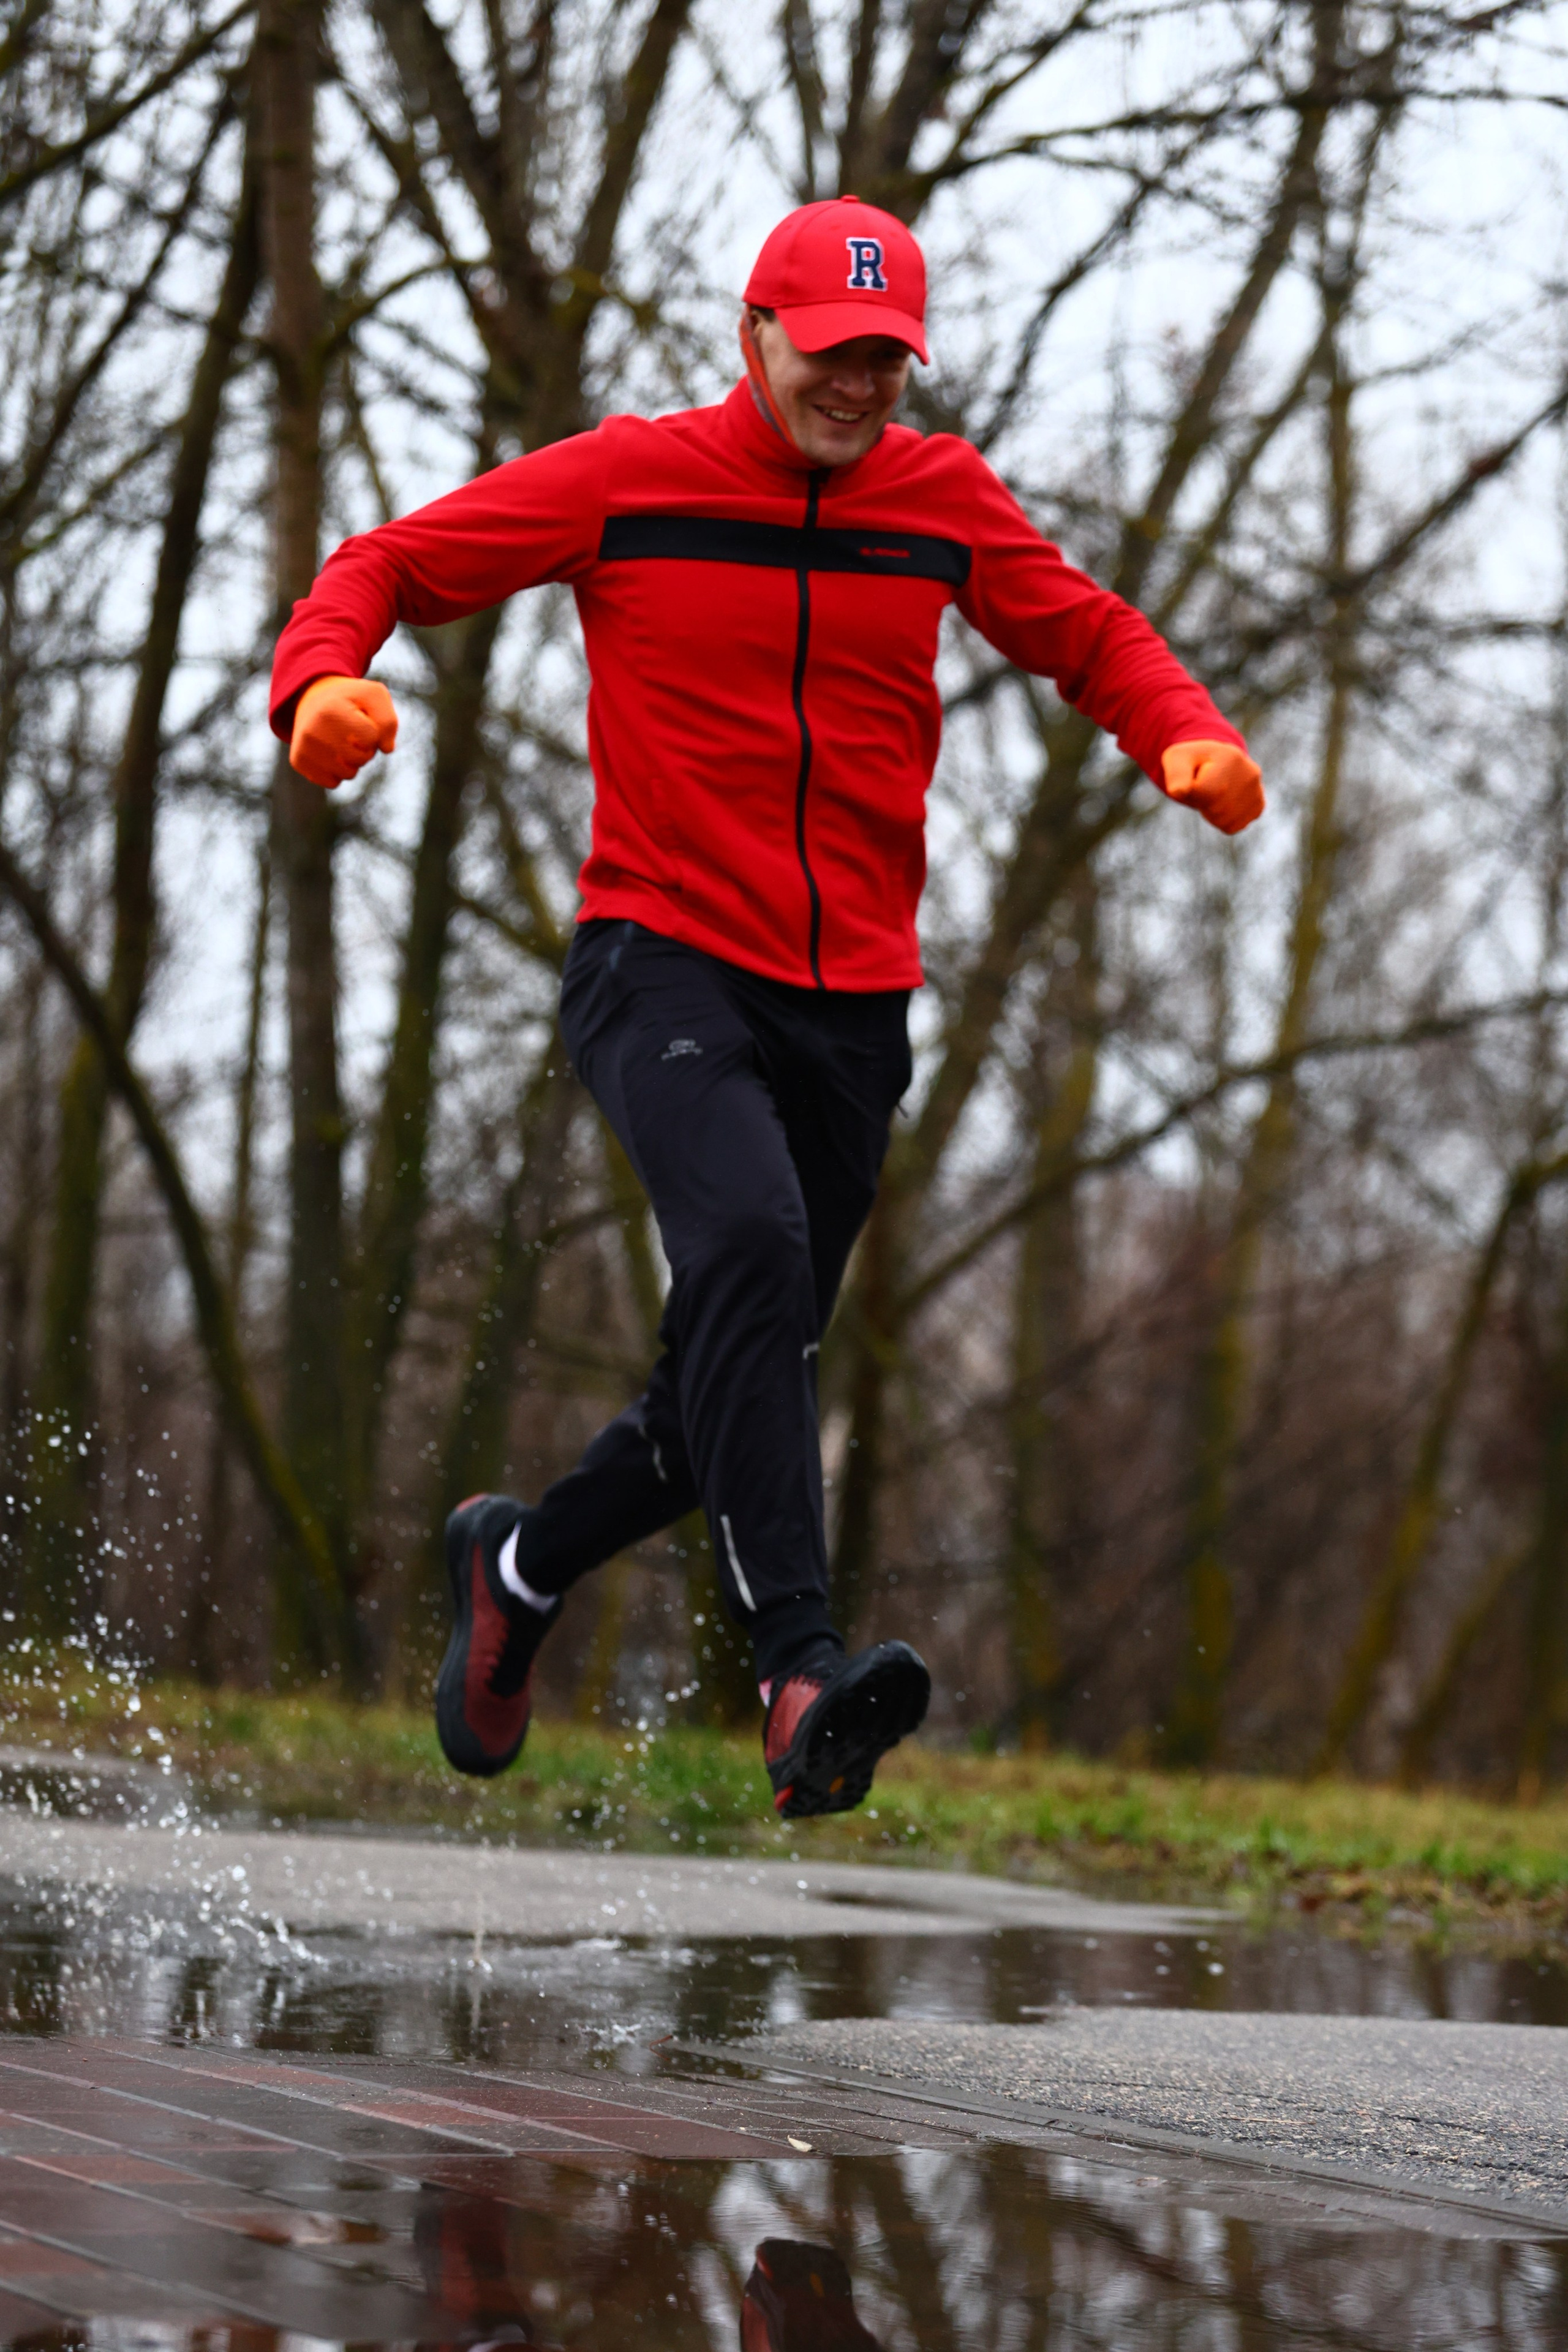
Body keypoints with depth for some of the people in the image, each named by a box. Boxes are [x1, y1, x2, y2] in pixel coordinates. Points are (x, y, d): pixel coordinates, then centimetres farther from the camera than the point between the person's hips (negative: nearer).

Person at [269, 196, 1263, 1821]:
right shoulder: (629, 479, -1)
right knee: (749, 1249, -31)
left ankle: (518, 1564, 37)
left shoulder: (944, 498, 9)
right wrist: (326, 679, -18)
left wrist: (1188, 740, 2)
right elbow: (393, 564, 4)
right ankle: (800, 1677, -37)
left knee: (742, 1379, 8)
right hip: (664, 966, -4)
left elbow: (1086, 638, 22)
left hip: (853, 1010, 5)